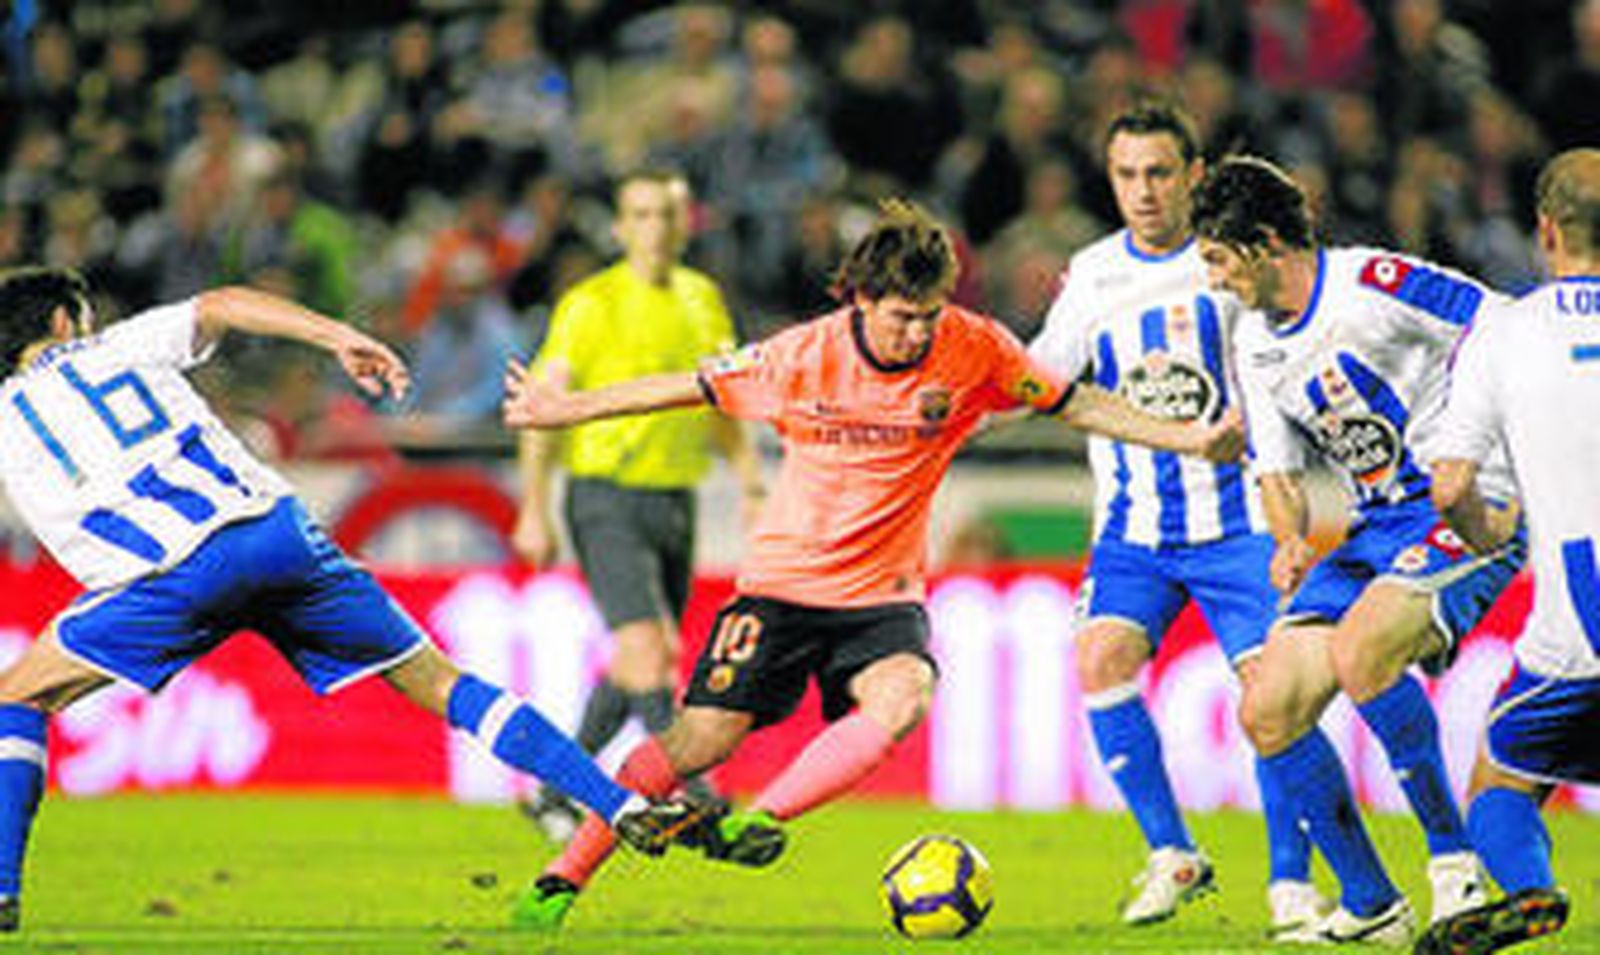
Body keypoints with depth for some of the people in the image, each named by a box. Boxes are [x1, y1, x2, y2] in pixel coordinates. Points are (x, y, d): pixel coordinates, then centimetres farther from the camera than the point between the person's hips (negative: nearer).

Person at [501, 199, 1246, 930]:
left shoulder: (975, 350, -11)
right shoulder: (803, 356, -13)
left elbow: (1073, 404, 0)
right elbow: (691, 389, 0)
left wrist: (1192, 439, -6)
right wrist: (569, 409, 5)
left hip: (884, 590, 1)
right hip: (785, 578, -1)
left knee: (903, 699, -30)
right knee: (703, 737, -9)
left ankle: (758, 823, -23)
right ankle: (563, 880, 3)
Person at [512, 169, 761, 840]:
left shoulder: (703, 300, 11)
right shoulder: (592, 304, -7)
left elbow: (722, 406, 21)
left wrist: (750, 481, 6)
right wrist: (534, 512, -12)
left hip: (675, 502, 6)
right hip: (607, 500, -6)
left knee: (633, 672, 10)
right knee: (647, 651, -19)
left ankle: (557, 796, 24)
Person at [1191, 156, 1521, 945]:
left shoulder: (1376, 285, -15)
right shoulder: (1253, 343, 9)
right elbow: (1278, 470, 14)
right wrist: (1292, 545, -8)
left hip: (1465, 514, -8)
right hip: (1375, 528, 8)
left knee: (1358, 652, -32)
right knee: (1268, 714, -2)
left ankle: (1453, 857, -17)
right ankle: (1370, 907, 9)